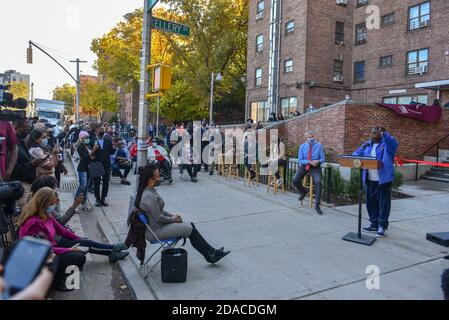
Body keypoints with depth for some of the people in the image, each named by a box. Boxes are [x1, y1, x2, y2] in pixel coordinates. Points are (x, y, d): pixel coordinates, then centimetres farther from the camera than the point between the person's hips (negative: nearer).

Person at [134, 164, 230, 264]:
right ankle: (210, 255, 11)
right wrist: (173, 219, -6)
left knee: (191, 226, 4)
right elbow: (158, 218, -22)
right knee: (191, 230, -6)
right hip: (155, 231, -9)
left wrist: (172, 215, 6)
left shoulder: (151, 190, 5)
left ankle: (211, 253, 9)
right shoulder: (149, 196, -27)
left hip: (157, 226, 9)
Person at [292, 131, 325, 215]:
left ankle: (317, 205, -15)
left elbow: (323, 159, -2)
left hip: (315, 168, -2)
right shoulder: (302, 146, 0)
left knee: (318, 182, -27)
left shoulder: (319, 146, -3)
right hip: (304, 166, 2)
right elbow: (300, 160, -2)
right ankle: (303, 192, 14)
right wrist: (308, 162, -20)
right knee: (295, 180, -21)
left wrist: (318, 161, -25)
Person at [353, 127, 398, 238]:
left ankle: (382, 226, 10)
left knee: (383, 203, 1)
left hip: (383, 180, -6)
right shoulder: (367, 145, 13)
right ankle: (374, 224, 27)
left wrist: (384, 133, -34)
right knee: (371, 203, 14)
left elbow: (394, 143, -27)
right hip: (370, 180, 7)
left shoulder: (386, 144, -5)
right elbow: (357, 154, 13)